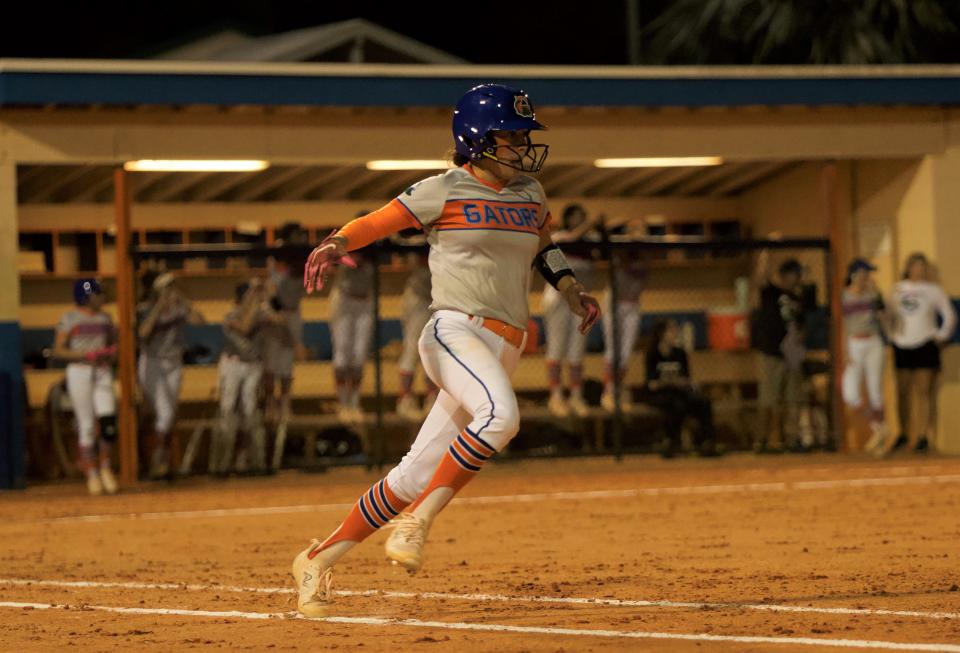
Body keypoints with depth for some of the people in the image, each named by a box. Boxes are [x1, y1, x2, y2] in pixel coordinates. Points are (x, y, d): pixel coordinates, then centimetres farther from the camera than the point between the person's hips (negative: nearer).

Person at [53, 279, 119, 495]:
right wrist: (85, 355, -17)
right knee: (86, 424, -3)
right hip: (79, 372, -4)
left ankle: (105, 467, 8)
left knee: (109, 420, -11)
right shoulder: (69, 319, -1)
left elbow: (113, 343, 24)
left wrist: (112, 354, 0)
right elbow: (58, 350, -5)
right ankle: (91, 473, 5)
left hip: (103, 372, 4)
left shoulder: (105, 318, 14)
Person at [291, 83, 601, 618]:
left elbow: (543, 248, 33)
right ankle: (419, 520, -24)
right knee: (500, 415, -35)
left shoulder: (530, 194, 16)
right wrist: (336, 244, -23)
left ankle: (321, 559, 11)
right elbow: (375, 223, -3)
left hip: (503, 352, 6)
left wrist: (575, 292, 17)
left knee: (418, 474, 1)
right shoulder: (442, 192, -1)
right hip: (456, 331, -6)